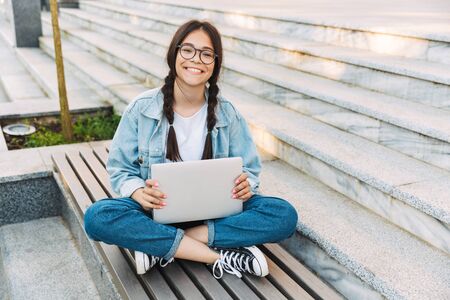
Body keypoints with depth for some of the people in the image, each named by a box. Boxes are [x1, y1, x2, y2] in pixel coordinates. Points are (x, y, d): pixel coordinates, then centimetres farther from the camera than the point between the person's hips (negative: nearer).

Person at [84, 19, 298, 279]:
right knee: (98, 217, -31)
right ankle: (220, 255, -27)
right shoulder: (142, 108, -5)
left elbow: (249, 170, 3)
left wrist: (245, 185, -22)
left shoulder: (227, 113, -2)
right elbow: (120, 168, -2)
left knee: (284, 215, -23)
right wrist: (139, 193, -25)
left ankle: (161, 246, -22)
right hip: (159, 210, -1)